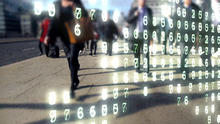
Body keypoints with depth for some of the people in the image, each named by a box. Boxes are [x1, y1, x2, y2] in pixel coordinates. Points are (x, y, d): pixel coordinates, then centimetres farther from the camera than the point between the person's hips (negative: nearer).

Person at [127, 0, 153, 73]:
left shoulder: (149, 10, 10)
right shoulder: (133, 10, 7)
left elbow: (151, 22, 12)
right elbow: (128, 21, 2)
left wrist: (150, 34, 7)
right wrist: (134, 15, -14)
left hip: (145, 34, 0)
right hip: (136, 34, 0)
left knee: (146, 51, -10)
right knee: (136, 52, 6)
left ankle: (147, 68, -11)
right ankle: (137, 67, 17)